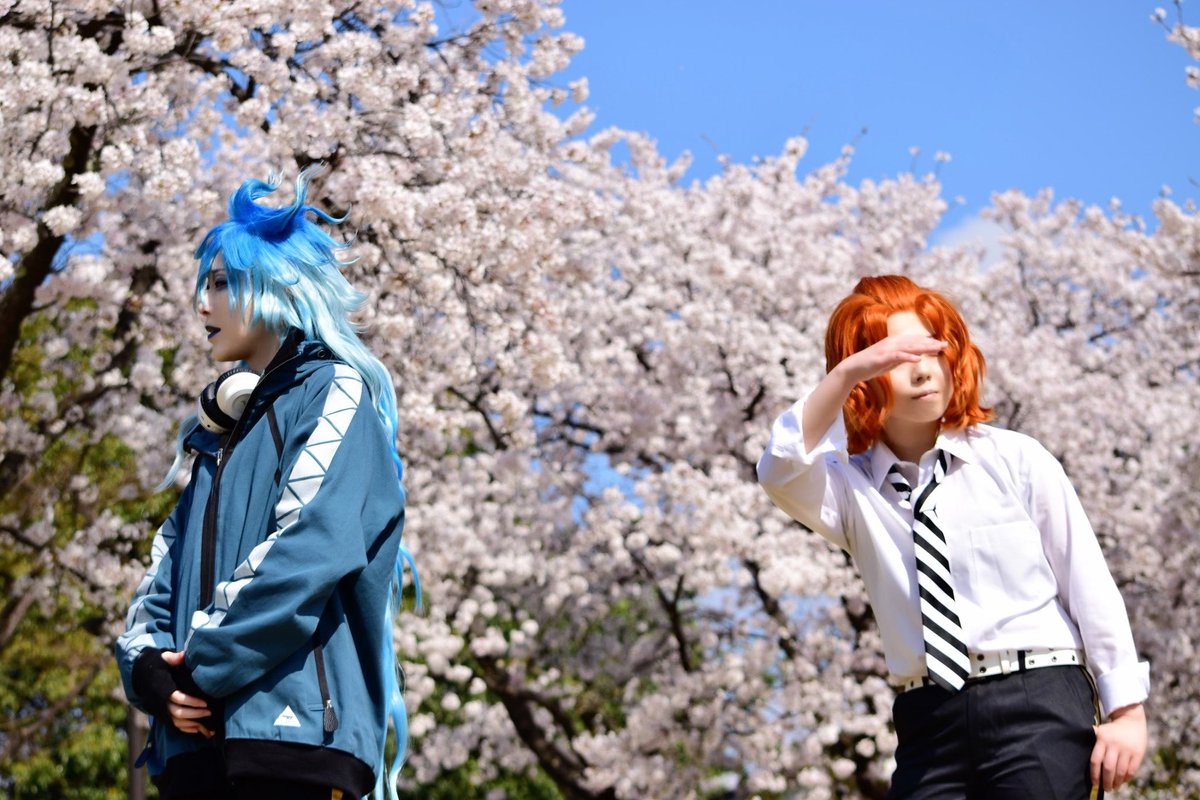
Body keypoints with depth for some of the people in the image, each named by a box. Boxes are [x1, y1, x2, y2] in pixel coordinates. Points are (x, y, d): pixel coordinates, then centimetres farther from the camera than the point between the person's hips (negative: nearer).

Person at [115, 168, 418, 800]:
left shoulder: (334, 393, 3)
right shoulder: (218, 440, 26)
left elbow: (308, 554, -13)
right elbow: (161, 578, 17)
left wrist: (200, 670, -12)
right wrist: (150, 669, -3)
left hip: (291, 738, -7)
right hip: (196, 746, 7)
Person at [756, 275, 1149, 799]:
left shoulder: (1017, 460, 2)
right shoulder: (853, 488, 5)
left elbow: (1089, 584, 3)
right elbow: (780, 474, -17)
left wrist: (1127, 710, 0)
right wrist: (845, 374, -28)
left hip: (1039, 703, -2)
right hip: (930, 722, 2)